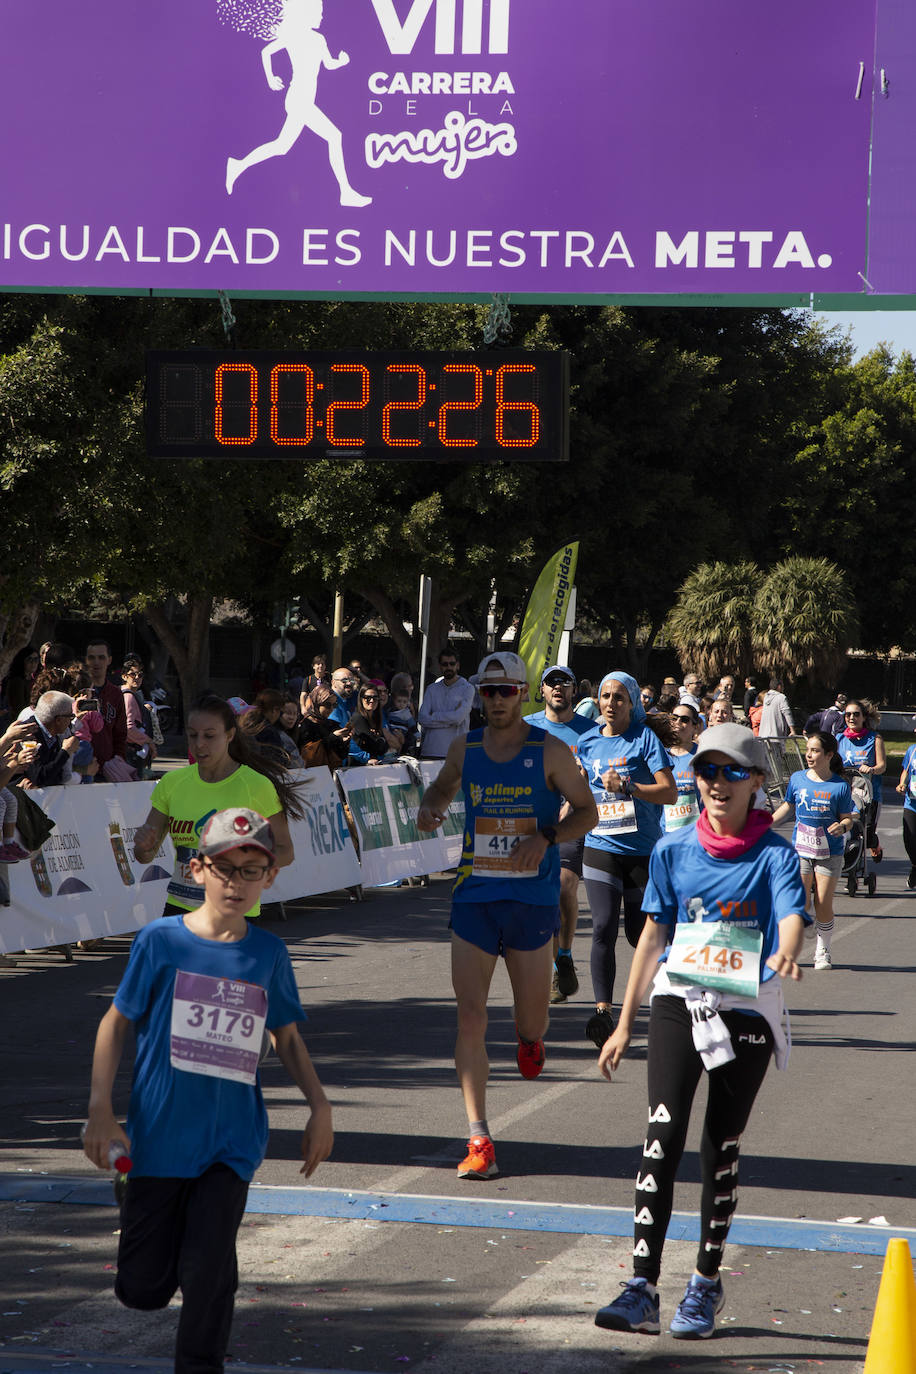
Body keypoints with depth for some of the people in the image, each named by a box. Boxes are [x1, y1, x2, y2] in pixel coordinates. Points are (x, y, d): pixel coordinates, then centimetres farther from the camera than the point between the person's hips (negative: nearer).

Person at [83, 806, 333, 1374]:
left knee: (209, 1274, -10)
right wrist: (101, 1109, -5)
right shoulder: (161, 941, -4)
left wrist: (319, 1105, 7)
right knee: (142, 1289, 4)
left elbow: (287, 1036, 16)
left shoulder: (269, 953, 3)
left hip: (231, 1141, 1)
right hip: (160, 1134, -1)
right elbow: (116, 1023, 2)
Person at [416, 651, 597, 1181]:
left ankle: (530, 1039, 48)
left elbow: (587, 812, 2)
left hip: (533, 899, -2)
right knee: (471, 1017, -8)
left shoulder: (550, 751, -3)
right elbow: (443, 787, 25)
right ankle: (479, 1142, -7)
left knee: (532, 1020, 7)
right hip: (475, 898, 2)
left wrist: (546, 838, -15)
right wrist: (430, 806, 2)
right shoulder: (465, 749, 6)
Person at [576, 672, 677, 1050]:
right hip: (600, 847, 2)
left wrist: (627, 787, -21)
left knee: (640, 933, 5)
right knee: (604, 927, -14)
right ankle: (603, 1012, -16)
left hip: (643, 849, -2)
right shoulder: (588, 742, 9)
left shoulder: (645, 738, -4)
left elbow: (669, 792, -12)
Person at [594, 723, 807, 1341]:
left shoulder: (774, 853, -4)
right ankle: (642, 1289, -12)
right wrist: (625, 1023, 12)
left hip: (746, 1009, -1)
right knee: (663, 1139, -10)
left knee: (722, 1150, 6)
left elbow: (793, 917, -22)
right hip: (678, 1001, 2)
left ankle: (707, 1284, 22)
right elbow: (654, 936, 11)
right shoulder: (674, 850, 4)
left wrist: (786, 954, -46)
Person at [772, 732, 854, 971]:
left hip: (829, 854, -1)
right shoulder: (797, 779, 2)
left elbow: (848, 818, 1)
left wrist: (842, 827, -21)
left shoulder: (840, 786, -5)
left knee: (823, 904, 0)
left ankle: (823, 951, 17)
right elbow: (789, 806, 19)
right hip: (800, 850, 1)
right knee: (801, 903, -7)